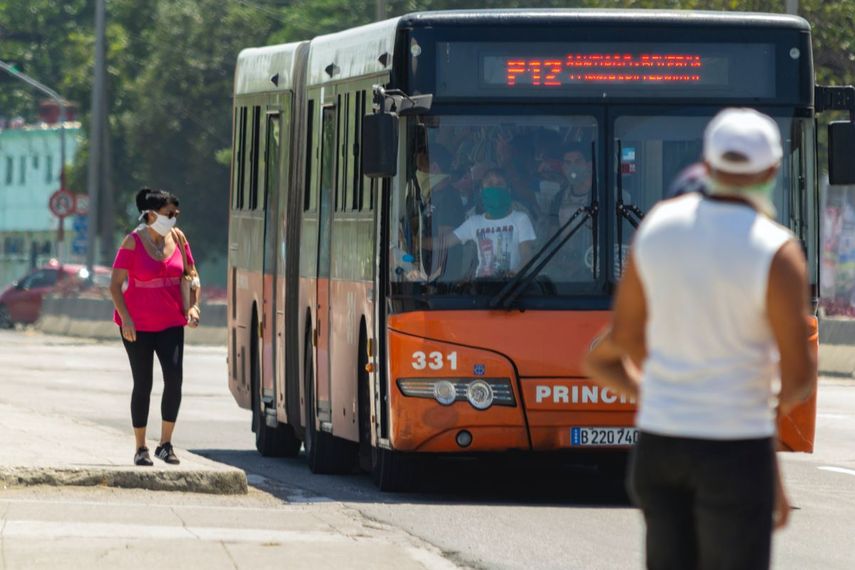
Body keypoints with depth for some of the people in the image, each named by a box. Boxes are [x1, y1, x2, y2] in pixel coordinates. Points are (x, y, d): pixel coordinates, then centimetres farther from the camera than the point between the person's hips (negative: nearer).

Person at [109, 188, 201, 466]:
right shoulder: (133, 242, -9)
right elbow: (115, 284, -8)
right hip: (138, 325, -3)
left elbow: (192, 274, 14)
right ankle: (140, 449, 14)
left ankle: (165, 444, 1)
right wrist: (125, 318, -17)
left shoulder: (177, 237, 3)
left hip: (170, 323, 3)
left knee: (174, 378, -11)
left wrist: (193, 305, -1)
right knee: (143, 384, 3)